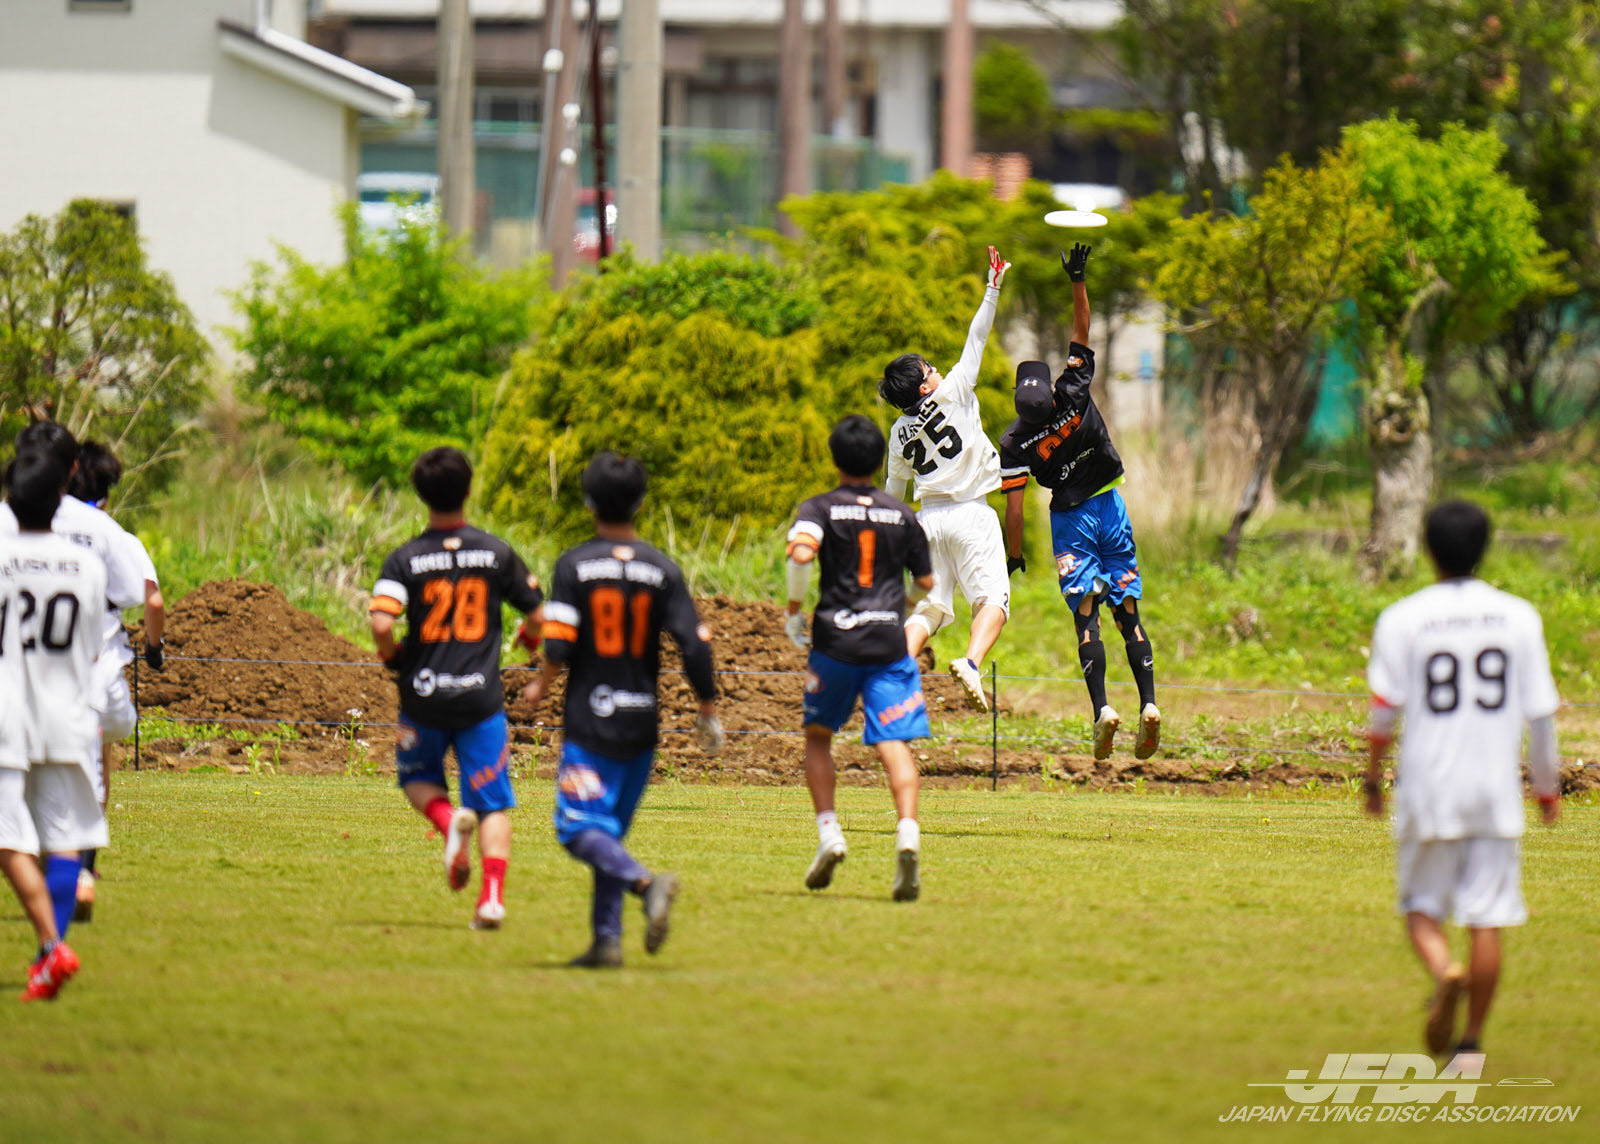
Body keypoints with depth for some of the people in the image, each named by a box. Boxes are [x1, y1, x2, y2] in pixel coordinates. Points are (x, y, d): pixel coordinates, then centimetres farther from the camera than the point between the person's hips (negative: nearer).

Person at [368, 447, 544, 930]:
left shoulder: (405, 559, -6)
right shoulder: (496, 552, -1)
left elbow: (381, 622, -19)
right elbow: (538, 614, 5)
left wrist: (392, 657, 2)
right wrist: (529, 638, 28)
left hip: (423, 696, 0)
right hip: (481, 698, 0)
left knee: (417, 777, 25)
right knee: (493, 804, 5)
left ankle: (448, 818, -6)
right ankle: (493, 895, -11)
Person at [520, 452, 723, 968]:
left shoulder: (574, 565, -7)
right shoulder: (662, 569, 1)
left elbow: (559, 646, -13)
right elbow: (695, 644, -4)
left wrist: (541, 685, 7)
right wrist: (708, 710, 7)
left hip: (589, 720, -4)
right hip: (642, 722, 4)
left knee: (580, 829, -6)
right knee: (611, 828, 15)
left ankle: (646, 882, -32)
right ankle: (607, 939, 10)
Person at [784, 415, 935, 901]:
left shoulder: (820, 508, 2)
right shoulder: (902, 514, 10)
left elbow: (802, 551, -19)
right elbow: (925, 583, 14)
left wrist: (793, 610, -7)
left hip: (835, 641, -1)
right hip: (889, 642, 1)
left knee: (818, 735, 18)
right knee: (894, 743, -8)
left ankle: (828, 830, 3)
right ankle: (908, 830, -29)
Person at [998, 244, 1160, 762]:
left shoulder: (1014, 444, -17)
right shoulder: (1074, 395, -13)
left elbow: (1015, 508, -12)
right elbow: (1081, 332, -5)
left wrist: (1013, 555, 1)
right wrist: (1077, 281, -2)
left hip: (1071, 520, -3)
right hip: (1110, 508, 3)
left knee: (1086, 614, -1)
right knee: (1128, 610, 6)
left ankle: (1101, 706, -18)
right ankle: (1149, 703, -5)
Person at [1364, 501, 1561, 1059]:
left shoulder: (1401, 619, -4)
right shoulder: (1518, 617, 1)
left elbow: (1385, 710, -5)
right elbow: (1540, 713, 3)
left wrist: (1373, 777, 10)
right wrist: (1548, 786, 14)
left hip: (1427, 790, -1)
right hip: (1497, 793, 1)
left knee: (1421, 907, 11)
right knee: (1487, 918, 6)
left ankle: (1443, 971, -20)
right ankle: (1472, 1038, 4)